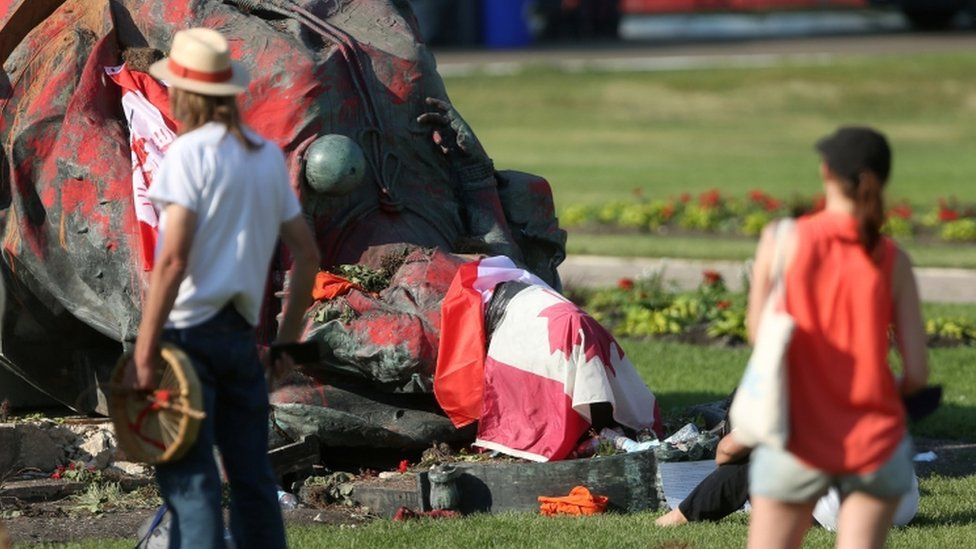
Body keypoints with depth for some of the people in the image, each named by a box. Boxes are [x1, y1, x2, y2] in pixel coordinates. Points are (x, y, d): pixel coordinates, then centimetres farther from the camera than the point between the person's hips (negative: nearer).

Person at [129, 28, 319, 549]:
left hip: (189, 330, -6)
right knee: (253, 479, 12)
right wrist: (288, 337, 22)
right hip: (242, 332, 7)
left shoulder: (190, 152, -9)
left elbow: (172, 260, -17)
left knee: (188, 481, -7)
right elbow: (307, 254, 15)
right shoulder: (269, 155, 11)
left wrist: (144, 353, -16)